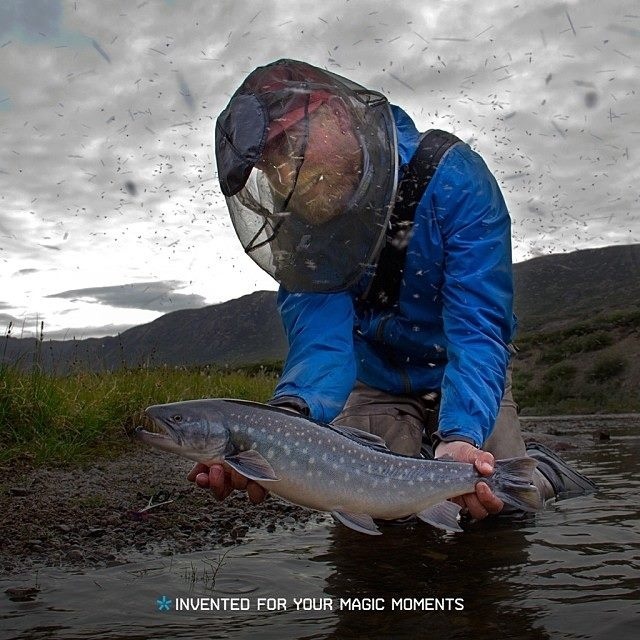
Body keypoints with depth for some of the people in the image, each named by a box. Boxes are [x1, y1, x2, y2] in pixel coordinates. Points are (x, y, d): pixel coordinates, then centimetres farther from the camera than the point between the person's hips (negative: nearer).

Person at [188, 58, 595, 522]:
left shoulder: (453, 178, -31)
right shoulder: (300, 225, -21)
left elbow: (479, 328, -38)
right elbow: (320, 334, -35)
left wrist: (461, 438, -56)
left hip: (466, 380, -2)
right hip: (376, 387, 3)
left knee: (499, 516, -10)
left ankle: (539, 471, 25)